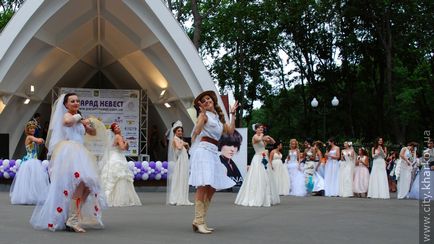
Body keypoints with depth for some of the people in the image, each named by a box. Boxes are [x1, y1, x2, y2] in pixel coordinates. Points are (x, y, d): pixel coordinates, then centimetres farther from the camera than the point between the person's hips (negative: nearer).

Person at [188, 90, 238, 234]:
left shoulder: (219, 117, 24)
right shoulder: (203, 115, 4)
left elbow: (230, 131, 14)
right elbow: (196, 131, -13)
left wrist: (233, 114, 20)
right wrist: (202, 112, -17)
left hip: (213, 153, 8)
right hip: (203, 150, -8)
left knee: (212, 187, 4)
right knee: (203, 185, -18)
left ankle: (200, 221, 8)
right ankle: (199, 221, -20)